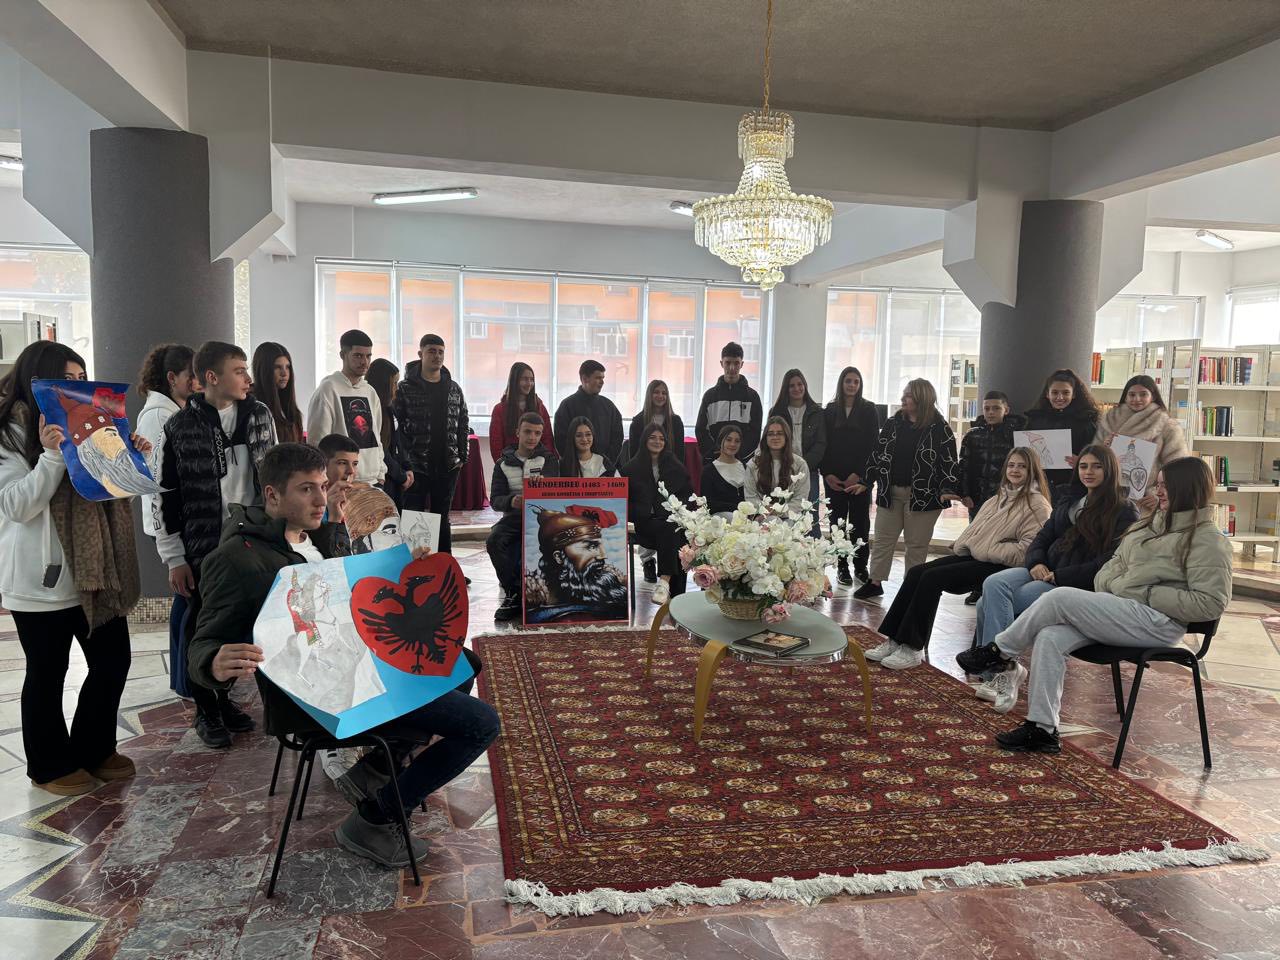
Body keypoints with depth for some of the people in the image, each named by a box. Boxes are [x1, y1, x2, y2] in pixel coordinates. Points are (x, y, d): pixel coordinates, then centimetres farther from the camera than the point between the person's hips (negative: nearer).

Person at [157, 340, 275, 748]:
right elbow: (166, 496, -3)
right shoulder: (180, 427, -6)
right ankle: (206, 710, 25)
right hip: (203, 548, -3)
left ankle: (225, 697, 29)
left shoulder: (260, 415, 3)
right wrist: (174, 558, -5)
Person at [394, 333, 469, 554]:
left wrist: (463, 456, 6)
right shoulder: (406, 388, -4)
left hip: (448, 467, 4)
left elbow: (463, 425, 13)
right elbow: (397, 426, -7)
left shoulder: (454, 389, 10)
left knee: (442, 519, 13)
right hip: (416, 467, -4)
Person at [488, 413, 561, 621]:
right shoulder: (503, 463, 12)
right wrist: (512, 501, -23)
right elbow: (495, 500, 2)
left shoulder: (549, 459, 9)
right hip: (514, 516, 2)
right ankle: (512, 594, -15)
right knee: (494, 540, -30)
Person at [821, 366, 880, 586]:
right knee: (837, 521, 2)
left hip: (860, 476, -1)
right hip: (834, 477, 2)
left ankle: (861, 566, 9)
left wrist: (859, 474, -10)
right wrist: (827, 473, -4)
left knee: (860, 522, 1)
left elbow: (873, 444, -2)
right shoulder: (830, 410, 9)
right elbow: (823, 444, 6)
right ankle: (842, 567, 8)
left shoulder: (868, 410, 4)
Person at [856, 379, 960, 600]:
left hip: (922, 496, -4)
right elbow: (878, 453, 11)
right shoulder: (893, 423, 7)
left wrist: (948, 489, -19)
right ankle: (874, 582, 19)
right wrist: (865, 482, 9)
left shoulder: (939, 429, -5)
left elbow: (949, 461, -7)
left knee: (916, 544, 5)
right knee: (882, 539, 9)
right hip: (890, 492, 4)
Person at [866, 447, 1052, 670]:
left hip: (999, 566, -8)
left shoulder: (1037, 504, -2)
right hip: (973, 555, 8)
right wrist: (962, 544, 3)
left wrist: (985, 550, -15)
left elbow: (1025, 550, -13)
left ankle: (913, 649, -20)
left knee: (932, 577, -25)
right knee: (916, 573, -13)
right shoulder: (999, 498, 23)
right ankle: (895, 640, -14)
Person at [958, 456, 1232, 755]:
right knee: (1049, 637, -16)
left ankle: (1000, 652, -4)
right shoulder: (1149, 525, 20)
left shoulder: (1208, 540, -5)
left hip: (1157, 622, -8)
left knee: (1060, 597, -22)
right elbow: (1116, 563, 25)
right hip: (1120, 612, 8)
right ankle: (1042, 728, -12)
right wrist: (1107, 584, 4)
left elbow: (1210, 602, -13)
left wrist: (1150, 593, -14)